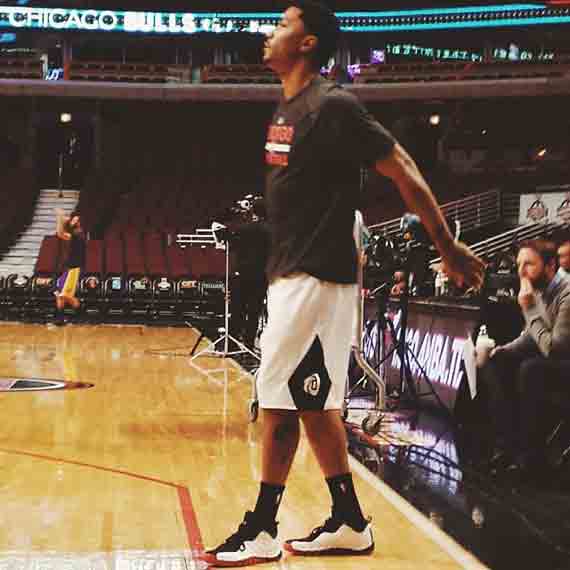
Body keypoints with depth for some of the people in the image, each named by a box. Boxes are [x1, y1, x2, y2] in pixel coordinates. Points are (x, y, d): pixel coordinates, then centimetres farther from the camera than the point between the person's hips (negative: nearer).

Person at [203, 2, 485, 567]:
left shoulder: (333, 106, -15)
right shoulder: (285, 108, 12)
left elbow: (403, 171, -14)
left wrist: (448, 248, -12)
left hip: (316, 277, -9)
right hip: (291, 274, 9)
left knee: (278, 397, -5)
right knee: (313, 403, 12)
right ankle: (349, 524, 21)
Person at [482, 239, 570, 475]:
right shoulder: (539, 290, 1)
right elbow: (532, 336, 16)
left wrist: (529, 310, -23)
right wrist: (507, 348, -2)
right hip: (548, 357, 9)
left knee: (531, 369, -33)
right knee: (494, 361, -2)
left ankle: (529, 452, -17)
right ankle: (507, 444, -6)